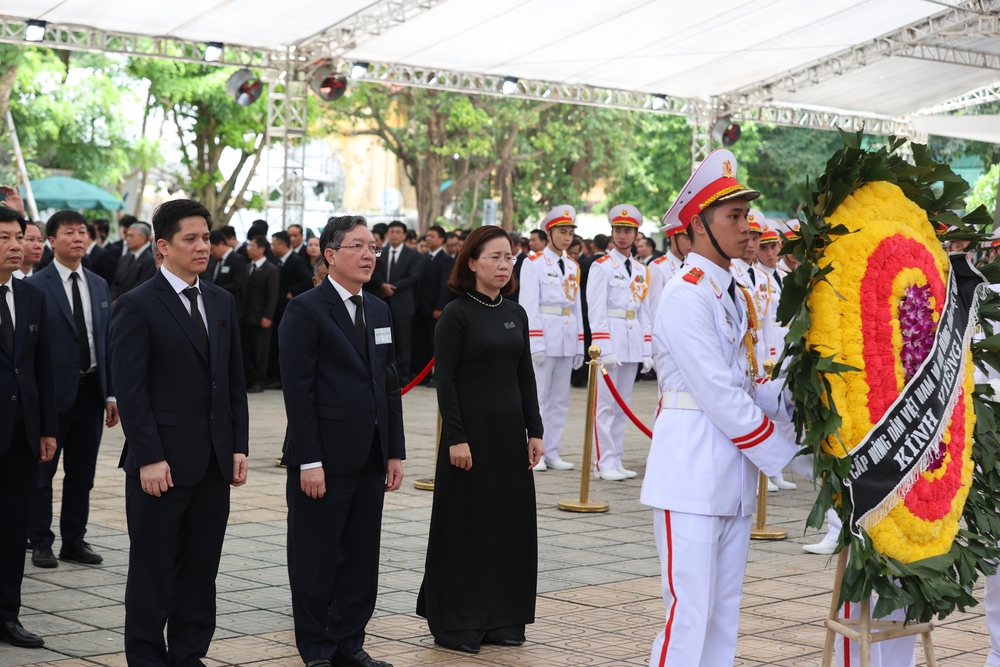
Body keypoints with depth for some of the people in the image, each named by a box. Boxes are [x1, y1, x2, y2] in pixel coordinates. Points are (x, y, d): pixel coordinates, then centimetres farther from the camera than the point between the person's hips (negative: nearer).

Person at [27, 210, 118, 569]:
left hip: (91, 392, 5)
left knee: (82, 473, 10)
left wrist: (111, 393, 7)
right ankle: (40, 543, 14)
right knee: (42, 472, 4)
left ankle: (74, 541, 20)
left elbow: (108, 341, 12)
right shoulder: (36, 286, -6)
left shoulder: (100, 285, 11)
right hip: (53, 391, -5)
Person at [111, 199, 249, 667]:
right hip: (163, 461, -6)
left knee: (202, 567, 11)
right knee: (153, 569, 4)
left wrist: (239, 446, 7)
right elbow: (130, 390, -12)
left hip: (215, 461, 6)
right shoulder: (137, 306, -7)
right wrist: (148, 459, -16)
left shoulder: (222, 302, 12)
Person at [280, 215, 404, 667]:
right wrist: (309, 462, -17)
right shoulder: (306, 310, -9)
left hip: (370, 460, 7)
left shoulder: (379, 311, 14)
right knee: (317, 561, 3)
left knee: (362, 560, 11)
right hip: (324, 460, -7)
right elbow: (298, 390, -13)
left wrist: (395, 452, 9)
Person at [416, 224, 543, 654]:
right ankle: (456, 624, 11)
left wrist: (534, 431, 7)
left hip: (510, 430, 6)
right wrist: (455, 438, -16)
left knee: (510, 521, 9)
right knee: (466, 524, 1)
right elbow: (445, 380, -11)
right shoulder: (457, 314, -8)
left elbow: (526, 377, 12)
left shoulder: (515, 314, 9)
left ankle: (501, 618, 20)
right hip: (472, 429, -6)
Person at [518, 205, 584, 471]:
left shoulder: (573, 267, 15)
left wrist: (580, 345, 12)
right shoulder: (534, 264, -3)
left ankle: (552, 453, 14)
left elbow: (577, 307, 16)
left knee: (560, 399, 8)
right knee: (537, 397, -3)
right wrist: (535, 344, -15)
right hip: (544, 336, -6)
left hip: (567, 339, 6)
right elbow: (529, 307, -8)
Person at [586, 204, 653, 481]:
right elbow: (596, 311, -9)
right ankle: (605, 463, 0)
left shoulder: (642, 271, 15)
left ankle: (617, 461, 14)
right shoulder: (601, 266, -2)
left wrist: (647, 351, 8)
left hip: (633, 343, 6)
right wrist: (605, 349, -16)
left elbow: (644, 313, 14)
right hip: (610, 338, -6)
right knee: (605, 404, -4)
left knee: (622, 406, 9)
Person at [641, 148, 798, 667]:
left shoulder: (736, 296, 15)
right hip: (692, 475, -9)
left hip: (733, 477, 9)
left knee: (724, 617, 13)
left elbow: (750, 391, 14)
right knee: (688, 615, -8)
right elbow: (721, 398, -18)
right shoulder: (686, 297, -14)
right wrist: (787, 456, -12)